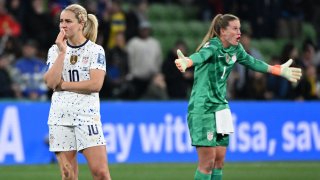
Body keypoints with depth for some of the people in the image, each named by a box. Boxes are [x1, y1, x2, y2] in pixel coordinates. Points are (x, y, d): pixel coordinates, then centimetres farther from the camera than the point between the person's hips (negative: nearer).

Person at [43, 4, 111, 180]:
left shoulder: (96, 50, 0)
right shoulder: (55, 50, 8)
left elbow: (96, 84, -12)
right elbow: (51, 82, -6)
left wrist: (64, 85, -8)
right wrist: (62, 52, -8)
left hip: (87, 115, -3)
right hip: (60, 116, 3)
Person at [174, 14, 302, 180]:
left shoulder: (236, 49, 6)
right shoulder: (213, 46, -18)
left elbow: (252, 62, 25)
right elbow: (201, 56, -40)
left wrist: (279, 70, 33)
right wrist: (186, 62, -63)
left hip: (221, 108, 8)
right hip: (202, 109, -8)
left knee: (219, 161, 8)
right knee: (207, 163, -9)